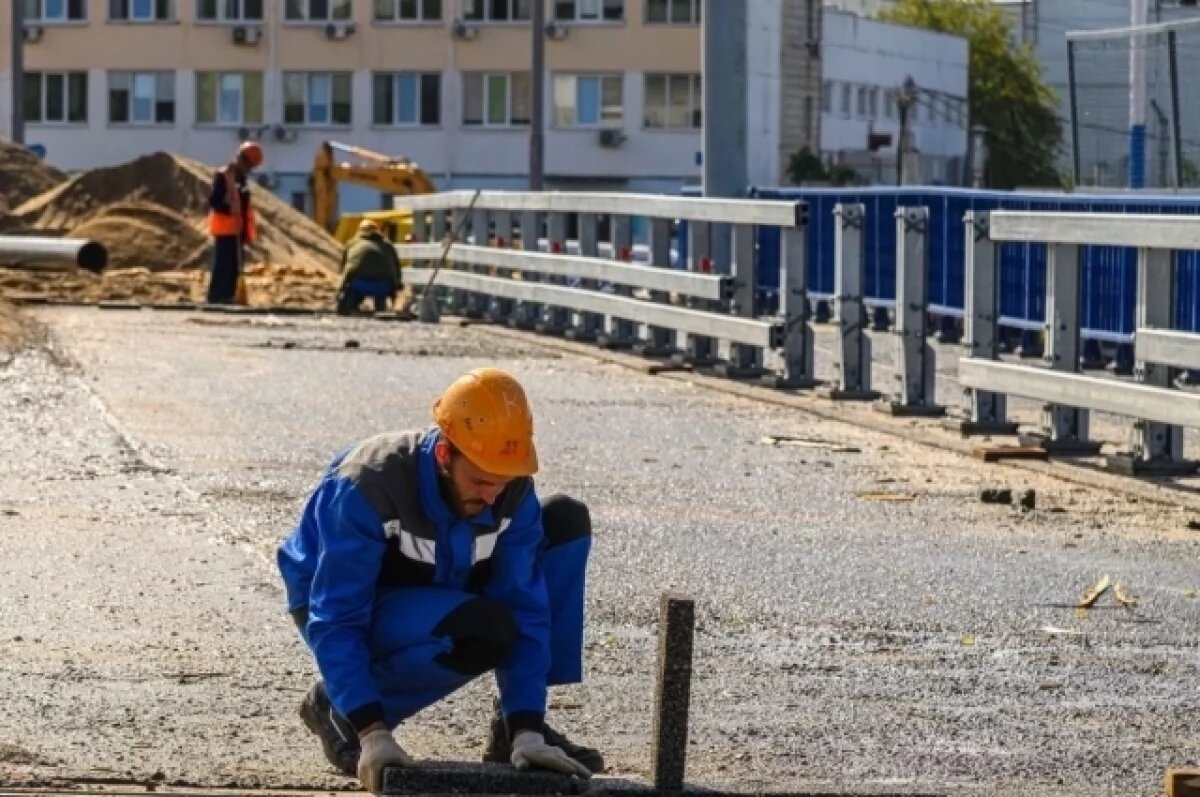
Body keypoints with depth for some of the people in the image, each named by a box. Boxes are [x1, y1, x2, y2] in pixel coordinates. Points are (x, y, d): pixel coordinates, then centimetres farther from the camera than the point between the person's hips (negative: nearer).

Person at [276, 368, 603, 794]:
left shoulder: (513, 492, -18)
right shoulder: (365, 489, -33)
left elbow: (523, 608, -17)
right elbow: (335, 623, -32)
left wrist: (527, 730, -25)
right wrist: (373, 733, -39)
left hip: (437, 595, 6)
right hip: (350, 608, -6)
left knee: (567, 521, -9)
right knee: (484, 631, -34)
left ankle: (514, 726, -4)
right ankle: (337, 707, -10)